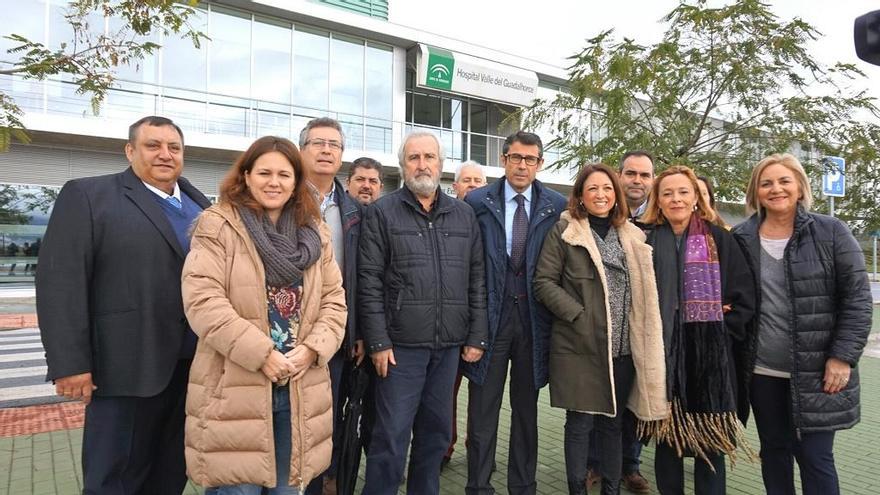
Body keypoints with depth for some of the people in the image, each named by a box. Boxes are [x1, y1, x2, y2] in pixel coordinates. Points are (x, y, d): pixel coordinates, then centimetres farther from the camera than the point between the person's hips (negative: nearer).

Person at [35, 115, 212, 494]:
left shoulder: (201, 205, 14)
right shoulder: (87, 196, -2)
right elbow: (60, 282, -9)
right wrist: (70, 363, -14)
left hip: (195, 364, 5)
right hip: (128, 366, -5)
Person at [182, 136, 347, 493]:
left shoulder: (315, 233, 11)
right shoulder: (217, 227, -4)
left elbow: (334, 301, 9)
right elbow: (203, 301, -14)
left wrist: (312, 349, -8)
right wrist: (262, 354, -17)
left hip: (299, 388, 5)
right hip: (235, 387, -4)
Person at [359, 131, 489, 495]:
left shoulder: (464, 215, 10)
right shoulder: (382, 213, -1)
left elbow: (476, 280, 10)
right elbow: (369, 282, -6)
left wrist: (476, 337, 5)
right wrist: (378, 341, -10)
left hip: (450, 345, 4)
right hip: (401, 344, -4)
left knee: (436, 433, 15)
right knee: (391, 436, 2)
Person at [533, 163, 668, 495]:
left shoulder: (631, 236, 11)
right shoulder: (564, 230, -3)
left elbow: (643, 290, 16)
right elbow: (544, 282, -7)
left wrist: (638, 335, 4)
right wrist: (578, 315, -16)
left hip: (623, 347, 4)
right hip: (578, 345, -4)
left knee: (613, 422, 14)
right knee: (580, 422, 3)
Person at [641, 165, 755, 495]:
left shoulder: (719, 239, 4)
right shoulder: (647, 240, 4)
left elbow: (744, 296, 3)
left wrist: (722, 331, -5)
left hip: (710, 355, 0)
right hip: (662, 354, 0)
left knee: (710, 440, 6)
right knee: (666, 436, 8)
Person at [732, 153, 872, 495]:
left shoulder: (831, 232, -4)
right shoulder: (741, 239, 2)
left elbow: (857, 298, -5)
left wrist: (843, 356, -11)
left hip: (816, 371, -2)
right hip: (762, 371, 3)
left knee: (814, 456, 3)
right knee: (773, 449, 15)